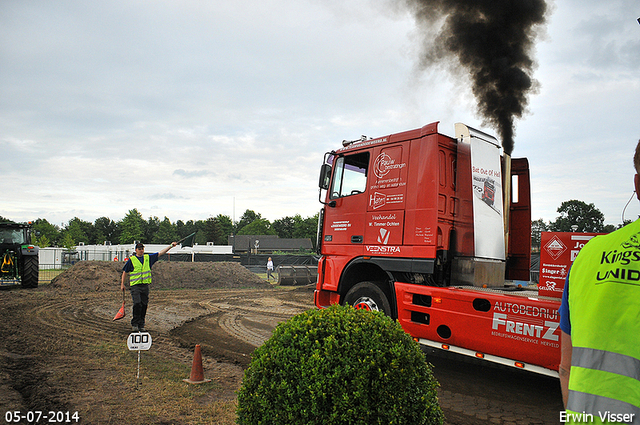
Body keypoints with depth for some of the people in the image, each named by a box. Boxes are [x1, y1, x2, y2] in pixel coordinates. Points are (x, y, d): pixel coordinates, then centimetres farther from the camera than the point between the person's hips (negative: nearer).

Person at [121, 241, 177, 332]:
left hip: (145, 285, 4)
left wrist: (171, 246, 8)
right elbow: (125, 272, 9)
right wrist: (122, 284, 7)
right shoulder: (131, 260, 2)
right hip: (135, 286, -4)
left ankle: (141, 325, 13)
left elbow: (160, 253, 13)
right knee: (137, 304, -16)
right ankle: (134, 324, -3)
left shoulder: (148, 257, 11)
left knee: (144, 305, 4)